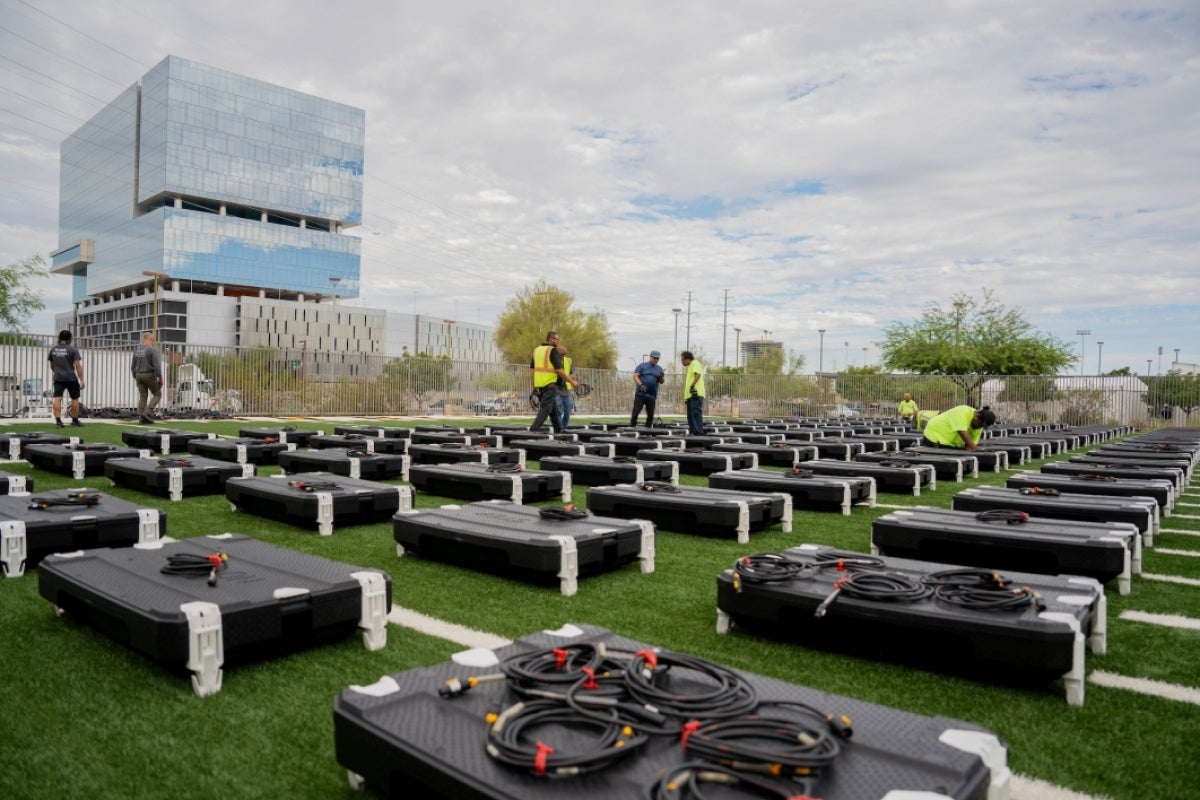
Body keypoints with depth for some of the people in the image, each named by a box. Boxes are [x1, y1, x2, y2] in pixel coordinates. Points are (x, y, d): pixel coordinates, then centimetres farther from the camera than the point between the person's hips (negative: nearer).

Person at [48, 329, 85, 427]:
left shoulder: (53, 349, 8)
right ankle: (75, 420, 17)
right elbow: (78, 366, -13)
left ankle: (58, 421, -14)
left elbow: (51, 365, 18)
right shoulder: (73, 349, -8)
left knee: (57, 399, -4)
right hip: (71, 378, -4)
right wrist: (82, 380, -11)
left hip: (58, 378, 4)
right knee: (75, 399, 10)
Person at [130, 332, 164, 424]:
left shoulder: (136, 349, 9)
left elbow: (133, 366, 13)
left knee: (143, 396, 8)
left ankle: (141, 418, 3)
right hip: (149, 375, -6)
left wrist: (135, 377, 21)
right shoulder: (152, 350, -12)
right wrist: (160, 378, -11)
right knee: (157, 394, 6)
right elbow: (157, 366, -17)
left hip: (139, 375, 6)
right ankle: (147, 412, -11)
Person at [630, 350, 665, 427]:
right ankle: (632, 427, -2)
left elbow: (661, 382, 12)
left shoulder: (659, 369, 14)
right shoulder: (642, 366, 4)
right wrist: (641, 385, -19)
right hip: (640, 394, -3)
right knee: (636, 411, -7)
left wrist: (662, 377, -11)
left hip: (652, 396, 3)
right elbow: (635, 375, -4)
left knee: (650, 414, 4)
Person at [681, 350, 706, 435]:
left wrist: (692, 386, -28)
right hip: (691, 395, 10)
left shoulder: (695, 363, -1)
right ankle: (692, 432, 13)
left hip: (695, 394, -10)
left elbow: (698, 374, -19)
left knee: (696, 413, -14)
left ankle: (698, 432, -16)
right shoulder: (690, 367, 29)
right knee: (690, 414, 10)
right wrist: (685, 397, 24)